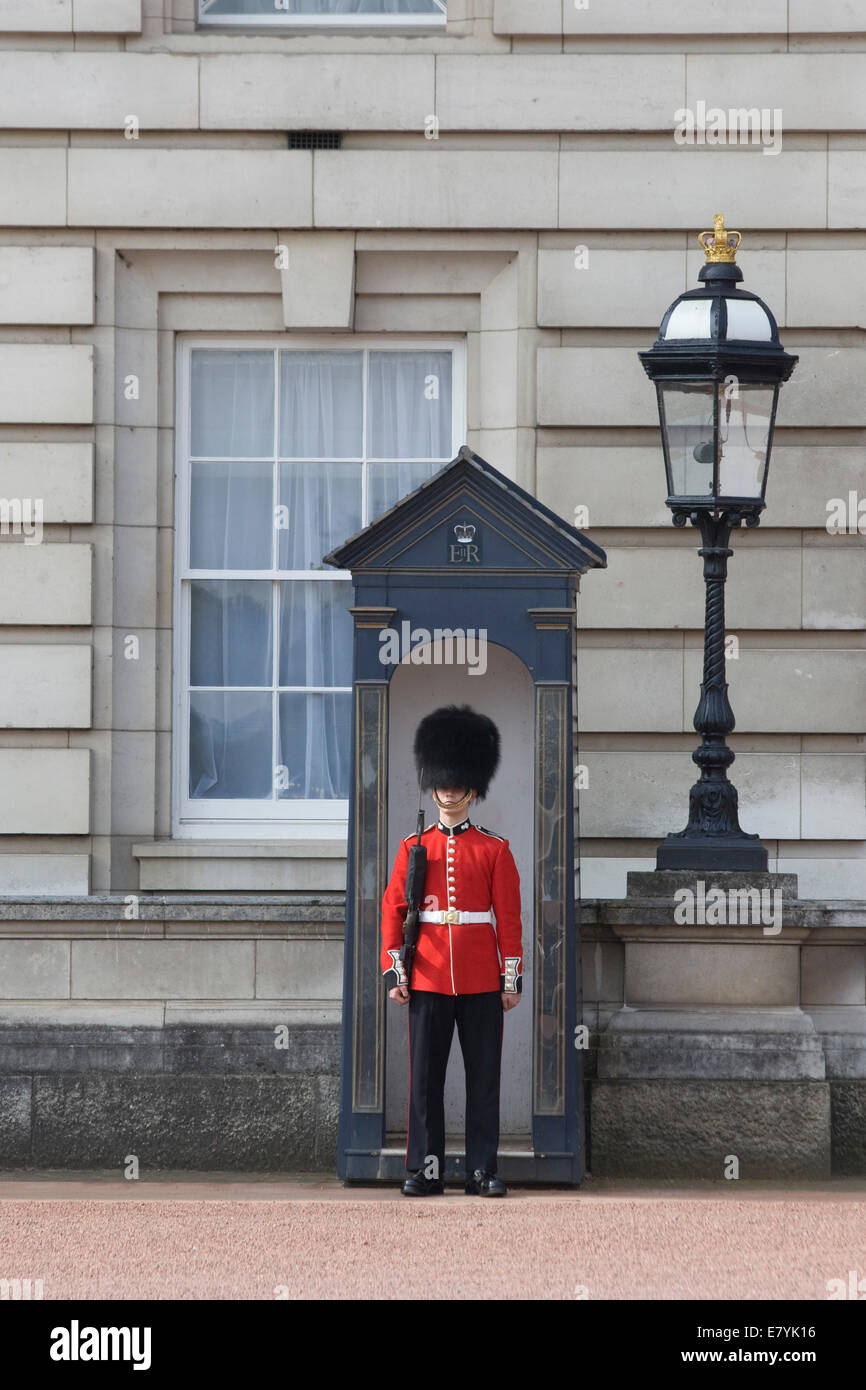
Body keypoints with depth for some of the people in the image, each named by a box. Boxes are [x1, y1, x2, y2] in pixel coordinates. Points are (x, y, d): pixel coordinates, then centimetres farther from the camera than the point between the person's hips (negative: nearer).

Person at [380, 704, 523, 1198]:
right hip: (428, 980, 1)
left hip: (482, 982, 0)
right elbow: (393, 910, 4)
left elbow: (509, 916, 4)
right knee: (425, 1077, 1)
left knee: (484, 1076, 2)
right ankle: (426, 1170, 4)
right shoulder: (414, 848, 6)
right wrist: (393, 971, -4)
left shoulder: (495, 850, 5)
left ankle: (484, 1170, 6)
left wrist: (513, 978, -1)